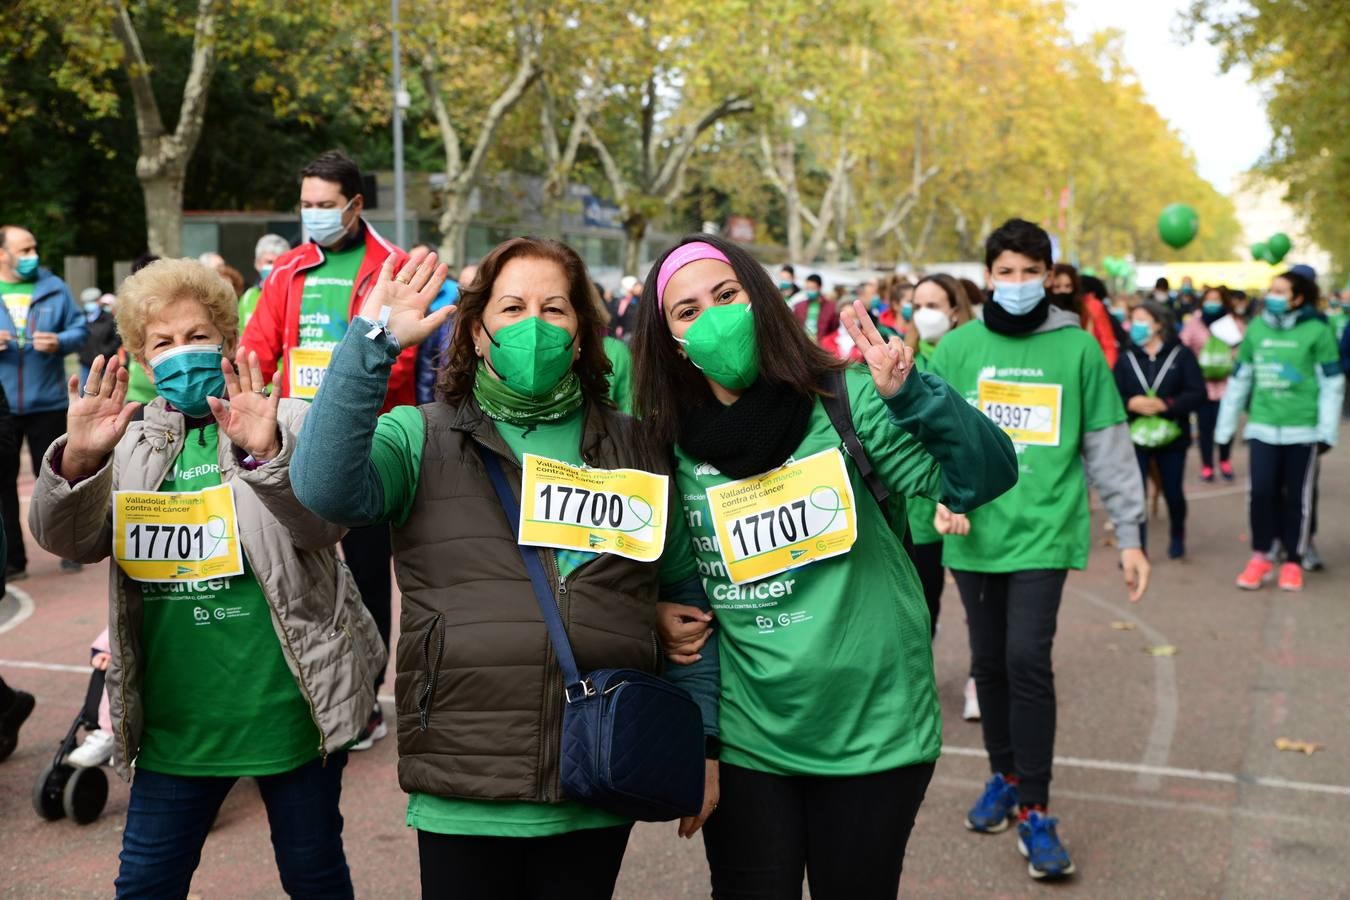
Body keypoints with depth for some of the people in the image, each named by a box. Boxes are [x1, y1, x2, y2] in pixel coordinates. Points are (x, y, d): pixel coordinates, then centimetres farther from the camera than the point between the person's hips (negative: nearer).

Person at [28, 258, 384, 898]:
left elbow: (325, 522, -19)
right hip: (175, 720, 3)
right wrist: (78, 459, -25)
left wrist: (266, 455, -38)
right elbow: (68, 540, -5)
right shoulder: (132, 442, 6)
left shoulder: (289, 424, -4)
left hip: (287, 710, -3)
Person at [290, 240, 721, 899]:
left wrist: (701, 744, 9)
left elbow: (685, 594, 13)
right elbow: (328, 491, -19)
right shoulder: (423, 438, 1)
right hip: (463, 798, -2)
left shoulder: (632, 449, 8)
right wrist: (373, 342, -20)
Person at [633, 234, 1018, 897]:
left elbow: (983, 476, -18)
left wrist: (911, 394, -31)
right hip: (745, 736, 2)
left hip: (873, 730, -2)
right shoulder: (673, 447, -1)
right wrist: (656, 613, -4)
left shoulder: (845, 400, -10)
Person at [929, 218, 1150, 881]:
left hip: (1044, 530, -2)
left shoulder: (1078, 348, 1)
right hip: (975, 533, 2)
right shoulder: (956, 348, 4)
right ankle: (1004, 776, 31)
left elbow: (1108, 447, 5)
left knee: (1028, 660, -11)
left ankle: (1035, 810, 0)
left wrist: (1129, 535, 5)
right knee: (989, 662, 11)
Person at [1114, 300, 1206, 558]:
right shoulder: (1126, 358, 1)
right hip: (1135, 436, 1)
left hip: (1172, 436, -1)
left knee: (1174, 493, 11)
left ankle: (1177, 536, 38)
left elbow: (1197, 393, -10)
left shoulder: (1181, 354, -5)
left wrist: (1165, 405, -21)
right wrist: (1131, 403, -23)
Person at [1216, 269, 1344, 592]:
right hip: (1262, 427, 2)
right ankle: (1260, 557, 10)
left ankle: (1293, 561, 19)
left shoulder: (1317, 331, -6)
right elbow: (1239, 380, 11)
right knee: (1260, 491, -6)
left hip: (1303, 429, -2)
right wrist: (1225, 427, 12)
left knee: (1298, 496, 7)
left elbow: (1332, 384, -4)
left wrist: (1327, 431, -8)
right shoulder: (1256, 329, 5)